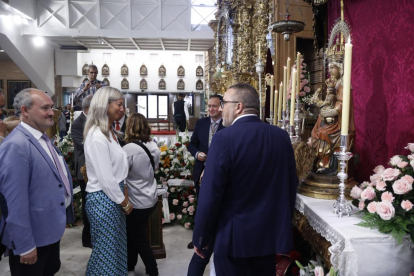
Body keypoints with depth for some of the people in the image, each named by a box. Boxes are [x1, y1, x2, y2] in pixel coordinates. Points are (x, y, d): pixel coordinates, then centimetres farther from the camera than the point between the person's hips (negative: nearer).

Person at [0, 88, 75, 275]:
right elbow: (15, 200, -27)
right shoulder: (16, 145, -24)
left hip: (51, 230, 9)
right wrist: (25, 245, -23)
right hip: (33, 236, -9)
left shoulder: (43, 139, 7)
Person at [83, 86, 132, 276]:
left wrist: (124, 196, 8)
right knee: (106, 251, 9)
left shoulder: (109, 132, 8)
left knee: (116, 248, 22)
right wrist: (124, 202, -11)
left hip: (113, 197, 9)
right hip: (103, 198, -9)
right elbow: (106, 179, -22)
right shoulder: (97, 136, -22)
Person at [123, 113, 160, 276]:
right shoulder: (154, 146, -2)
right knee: (134, 233, 23)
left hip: (137, 202, -7)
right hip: (151, 198, 7)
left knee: (139, 238, 12)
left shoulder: (129, 149, -23)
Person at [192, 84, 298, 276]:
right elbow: (291, 186, 5)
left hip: (233, 235, -5)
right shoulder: (282, 136, -1)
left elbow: (210, 194, -18)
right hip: (271, 233, 5)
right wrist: (284, 224, 18)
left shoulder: (224, 138, -18)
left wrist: (200, 238, -6)